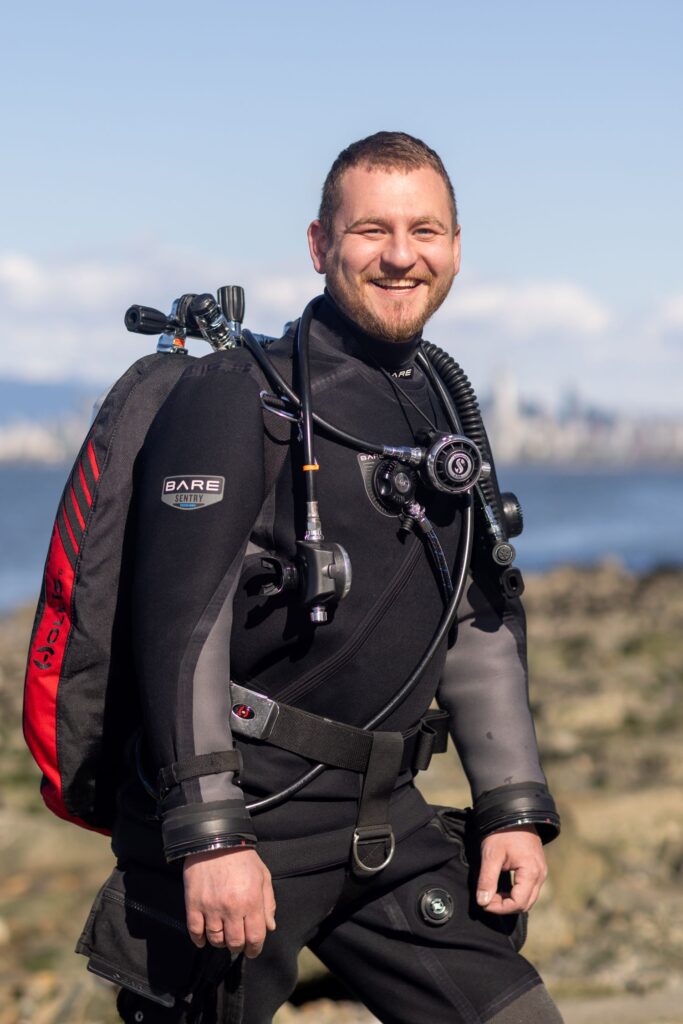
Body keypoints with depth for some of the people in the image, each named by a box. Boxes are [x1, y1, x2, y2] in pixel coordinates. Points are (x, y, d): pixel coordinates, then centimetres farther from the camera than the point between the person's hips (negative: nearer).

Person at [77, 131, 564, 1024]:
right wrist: (209, 836, -21)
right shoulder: (235, 397, -8)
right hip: (237, 816, -6)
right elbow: (182, 623, -15)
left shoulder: (448, 418, 14)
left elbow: (483, 623, 19)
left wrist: (515, 808, 11)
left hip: (384, 818, 7)